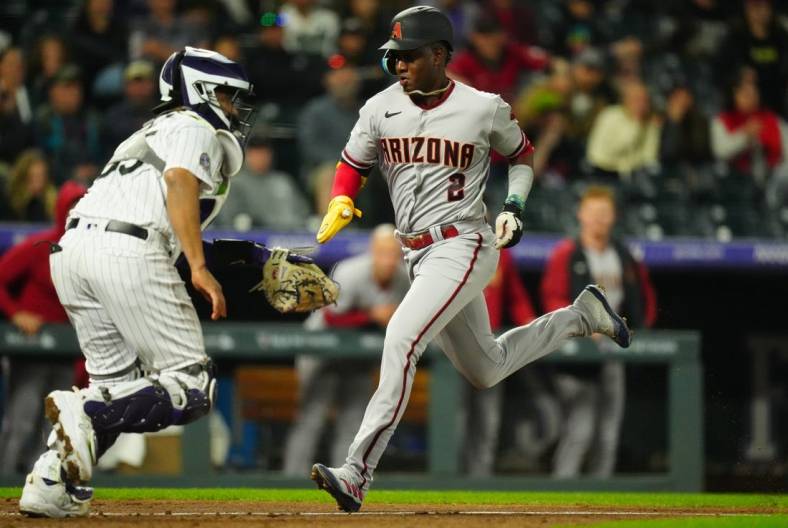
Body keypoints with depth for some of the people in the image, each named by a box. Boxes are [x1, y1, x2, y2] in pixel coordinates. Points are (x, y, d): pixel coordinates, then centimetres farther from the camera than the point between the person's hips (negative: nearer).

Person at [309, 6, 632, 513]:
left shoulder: (485, 109, -7)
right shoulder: (381, 109, 1)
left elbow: (523, 156, 10)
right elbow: (353, 164, 14)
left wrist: (513, 207, -6)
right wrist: (340, 204, -7)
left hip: (464, 246, -7)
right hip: (417, 255, 7)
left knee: (401, 338, -26)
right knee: (485, 370, 18)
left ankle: (357, 473, -29)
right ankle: (580, 316, 40)